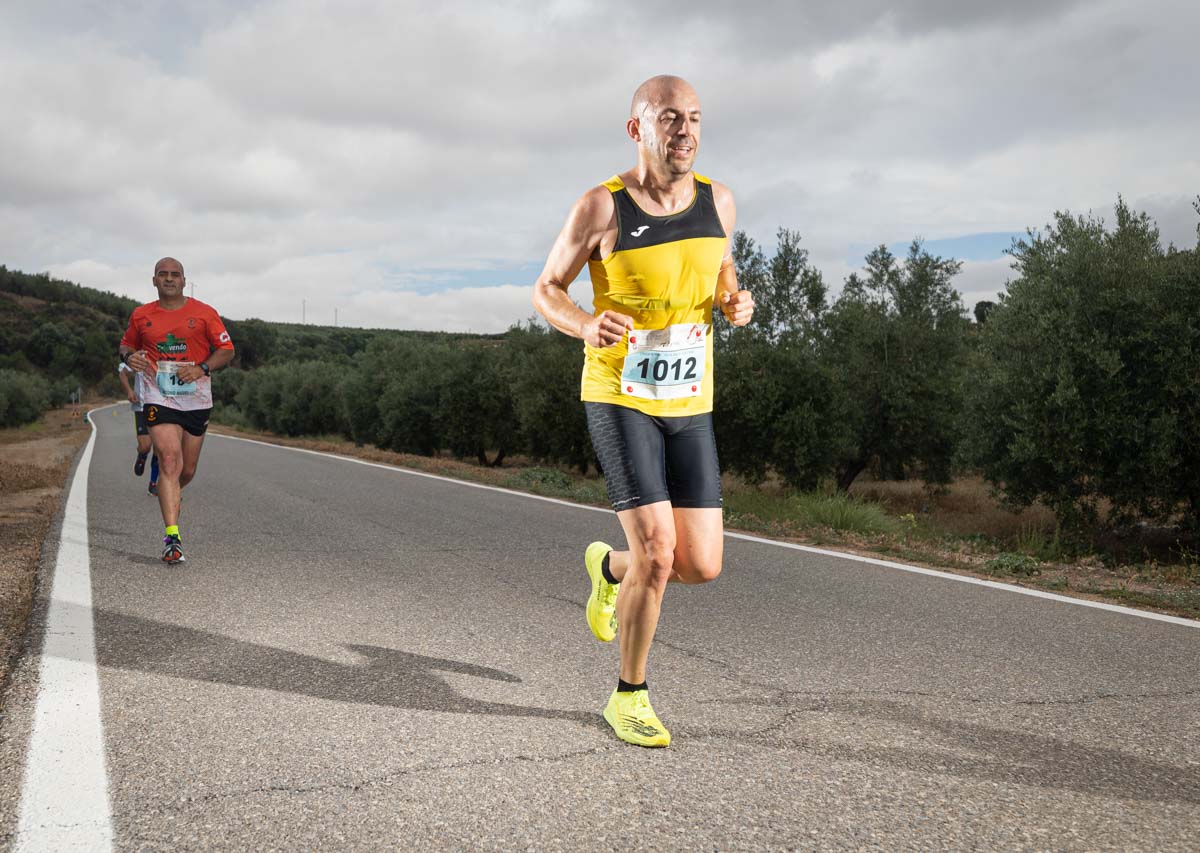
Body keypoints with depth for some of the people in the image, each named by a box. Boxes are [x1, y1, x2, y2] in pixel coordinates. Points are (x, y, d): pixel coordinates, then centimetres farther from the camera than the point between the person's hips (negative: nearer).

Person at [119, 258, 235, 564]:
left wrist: (202, 368, -16)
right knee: (170, 460, -18)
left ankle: (168, 497, 48)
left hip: (196, 399, 1)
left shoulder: (204, 313, 2)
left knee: (187, 470, 11)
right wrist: (129, 357, -4)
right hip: (159, 398, -1)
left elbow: (226, 350, 2)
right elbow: (126, 344, 21)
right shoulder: (141, 315, 7)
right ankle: (173, 538, -21)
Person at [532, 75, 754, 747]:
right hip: (619, 399, -4)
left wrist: (737, 302, -8)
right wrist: (587, 327, -25)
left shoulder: (718, 200, 0)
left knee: (702, 567, 1)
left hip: (689, 407, 5)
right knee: (657, 553, -15)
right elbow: (547, 291, -2)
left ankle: (609, 567, 35)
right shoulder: (602, 206, -12)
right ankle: (631, 696, 9)